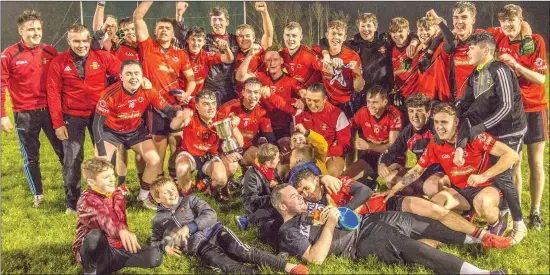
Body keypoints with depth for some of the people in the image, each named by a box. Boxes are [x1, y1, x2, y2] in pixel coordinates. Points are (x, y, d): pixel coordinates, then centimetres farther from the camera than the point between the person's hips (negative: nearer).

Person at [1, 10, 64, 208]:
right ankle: (37, 195, 25)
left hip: (50, 110, 2)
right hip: (25, 114, -2)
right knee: (31, 157, 10)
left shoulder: (50, 52, 1)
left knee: (63, 151, 9)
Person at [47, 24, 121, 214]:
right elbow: (54, 94, -4)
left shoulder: (102, 57, -4)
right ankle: (72, 201, 19)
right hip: (72, 117, -1)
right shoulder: (59, 62, -5)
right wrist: (58, 123, -8)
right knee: (72, 160, 4)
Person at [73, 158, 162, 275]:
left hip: (116, 247, 6)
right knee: (96, 236, -41)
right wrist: (121, 231, -58)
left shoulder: (117, 194, 7)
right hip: (96, 251, -6)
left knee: (155, 256, -11)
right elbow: (100, 218, -39)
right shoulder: (87, 200, -16)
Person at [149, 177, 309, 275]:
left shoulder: (189, 200, 15)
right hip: (199, 247, -1)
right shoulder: (158, 220, 17)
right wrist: (165, 246, 3)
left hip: (215, 231, 1)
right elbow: (154, 242, 26)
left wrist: (189, 227, -9)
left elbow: (211, 215, 4)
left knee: (244, 253, -24)